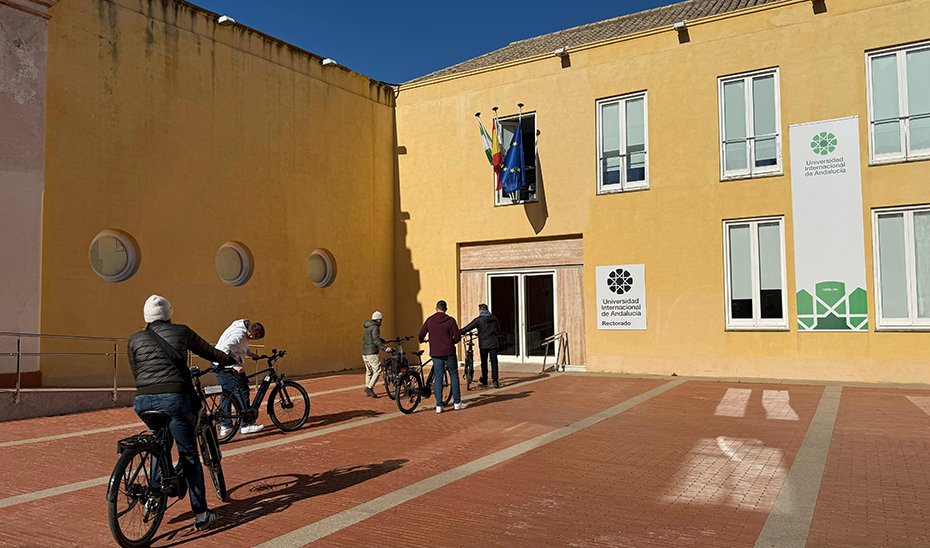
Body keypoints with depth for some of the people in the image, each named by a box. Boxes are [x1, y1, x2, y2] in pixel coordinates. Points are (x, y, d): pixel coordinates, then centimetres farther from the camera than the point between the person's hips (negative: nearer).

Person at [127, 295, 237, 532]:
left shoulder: (134, 340, 14)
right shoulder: (181, 332, 7)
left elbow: (136, 374, 17)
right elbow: (208, 351, 18)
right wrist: (232, 361, 34)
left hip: (143, 400, 3)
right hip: (175, 398, -3)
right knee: (189, 455, 5)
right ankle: (201, 514, 9)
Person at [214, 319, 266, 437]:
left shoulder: (244, 327, 5)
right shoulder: (238, 335, -27)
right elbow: (224, 352, -33)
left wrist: (251, 353, 12)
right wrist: (235, 366, -36)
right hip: (227, 367, -10)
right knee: (242, 392, -4)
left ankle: (225, 426, 18)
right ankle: (246, 424, 1)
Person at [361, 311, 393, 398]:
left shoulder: (367, 327, 19)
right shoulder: (375, 327, -11)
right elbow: (376, 340, -23)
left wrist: (383, 341, 37)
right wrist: (385, 348, -31)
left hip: (364, 353, 10)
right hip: (372, 353, -10)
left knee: (369, 372, 15)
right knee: (377, 370, -7)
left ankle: (367, 391, 19)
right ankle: (369, 388, -14)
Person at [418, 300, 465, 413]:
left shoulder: (429, 320, 2)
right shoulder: (450, 320, -6)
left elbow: (421, 335, 4)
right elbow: (457, 337, -8)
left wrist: (423, 340, 26)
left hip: (435, 353, 2)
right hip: (449, 352, -2)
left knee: (437, 378, 6)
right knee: (454, 376, 11)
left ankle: (439, 406, 3)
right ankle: (457, 402, 14)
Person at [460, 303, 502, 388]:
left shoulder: (478, 320, -7)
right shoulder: (494, 318, 8)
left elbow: (467, 328, -8)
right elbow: (498, 330, 16)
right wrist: (498, 341, 26)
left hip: (484, 344, -3)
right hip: (494, 343, 3)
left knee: (484, 362, 10)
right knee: (494, 362, 3)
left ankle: (484, 381, 20)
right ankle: (495, 381, -3)